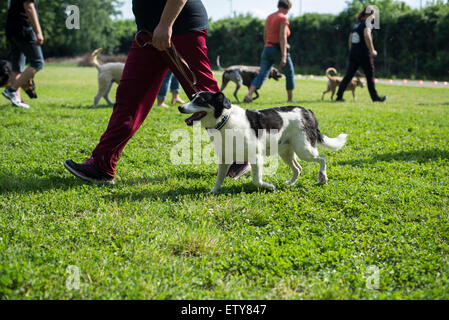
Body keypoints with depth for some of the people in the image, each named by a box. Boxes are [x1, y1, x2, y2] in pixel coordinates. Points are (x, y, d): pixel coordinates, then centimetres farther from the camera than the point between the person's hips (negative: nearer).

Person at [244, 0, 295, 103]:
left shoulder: (269, 17, 11)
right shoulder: (283, 19, -12)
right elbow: (283, 38, -22)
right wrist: (283, 57, -26)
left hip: (267, 49, 6)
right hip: (279, 51, -6)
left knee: (261, 75, -2)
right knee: (290, 74, 17)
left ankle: (249, 95, -24)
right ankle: (290, 98, 24)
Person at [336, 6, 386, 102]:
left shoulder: (356, 24, 15)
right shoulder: (367, 23, -8)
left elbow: (350, 39, 18)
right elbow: (367, 35, -25)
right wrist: (372, 50, -21)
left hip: (353, 52, 7)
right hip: (364, 54, -7)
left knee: (349, 75, 4)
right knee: (370, 76, 6)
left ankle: (339, 96, -4)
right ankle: (375, 97, 15)